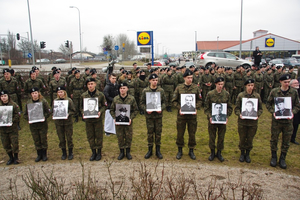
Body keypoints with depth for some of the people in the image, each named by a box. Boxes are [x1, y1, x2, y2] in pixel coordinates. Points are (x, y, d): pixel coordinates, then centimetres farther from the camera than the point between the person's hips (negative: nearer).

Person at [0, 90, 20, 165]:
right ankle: (11, 158, 25)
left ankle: (16, 158, 18)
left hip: (13, 128, -3)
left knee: (15, 144, 1)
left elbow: (17, 115, -5)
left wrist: (12, 121, -18)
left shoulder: (13, 105, -2)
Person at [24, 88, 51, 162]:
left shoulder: (43, 101, -4)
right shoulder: (28, 102, 3)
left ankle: (44, 154, 19)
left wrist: (44, 117, -18)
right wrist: (28, 119, -10)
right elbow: (25, 114, 8)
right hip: (33, 125, 2)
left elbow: (48, 111, -3)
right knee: (36, 140, 9)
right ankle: (39, 155, 23)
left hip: (42, 124, -2)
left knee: (43, 139, 6)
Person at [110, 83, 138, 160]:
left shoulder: (132, 98, -5)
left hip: (128, 121, -1)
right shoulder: (115, 99, -1)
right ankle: (121, 152, 24)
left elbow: (136, 110, 1)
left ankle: (128, 152, 24)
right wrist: (114, 118, -7)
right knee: (120, 137, 8)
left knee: (128, 136, 7)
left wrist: (131, 118, -12)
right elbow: (112, 110, 8)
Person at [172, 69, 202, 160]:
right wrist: (179, 108, -12)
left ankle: (191, 150, 27)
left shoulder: (196, 87, 1)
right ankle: (180, 150, 26)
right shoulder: (179, 87, -2)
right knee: (180, 133, 9)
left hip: (192, 114, 1)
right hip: (181, 114, -1)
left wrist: (196, 108, -8)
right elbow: (174, 101, 1)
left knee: (192, 133, 10)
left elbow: (199, 100, 8)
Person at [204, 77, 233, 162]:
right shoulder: (210, 94, -5)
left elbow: (229, 107, 6)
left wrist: (227, 117, -7)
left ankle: (219, 152, 28)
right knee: (212, 136, 9)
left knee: (221, 137, 11)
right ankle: (212, 152, 26)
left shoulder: (227, 94, 0)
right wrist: (209, 116, -14)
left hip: (223, 120, 1)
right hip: (212, 119, -1)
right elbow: (206, 107, -2)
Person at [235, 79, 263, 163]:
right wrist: (239, 114, -19)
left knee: (250, 139, 11)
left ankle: (247, 154, 31)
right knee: (242, 139, 10)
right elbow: (237, 108, -1)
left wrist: (257, 115, -13)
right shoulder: (240, 95, -3)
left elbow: (260, 108, 5)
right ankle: (242, 153, 31)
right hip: (242, 121, -1)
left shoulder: (257, 96, 0)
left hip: (253, 122, 1)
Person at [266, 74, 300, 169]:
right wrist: (273, 112, -13)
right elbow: (268, 104, 3)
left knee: (286, 141, 10)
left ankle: (282, 158, 28)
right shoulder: (274, 91, -5)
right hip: (276, 120, -1)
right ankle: (274, 157, 29)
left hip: (288, 121, 1)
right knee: (274, 139, 10)